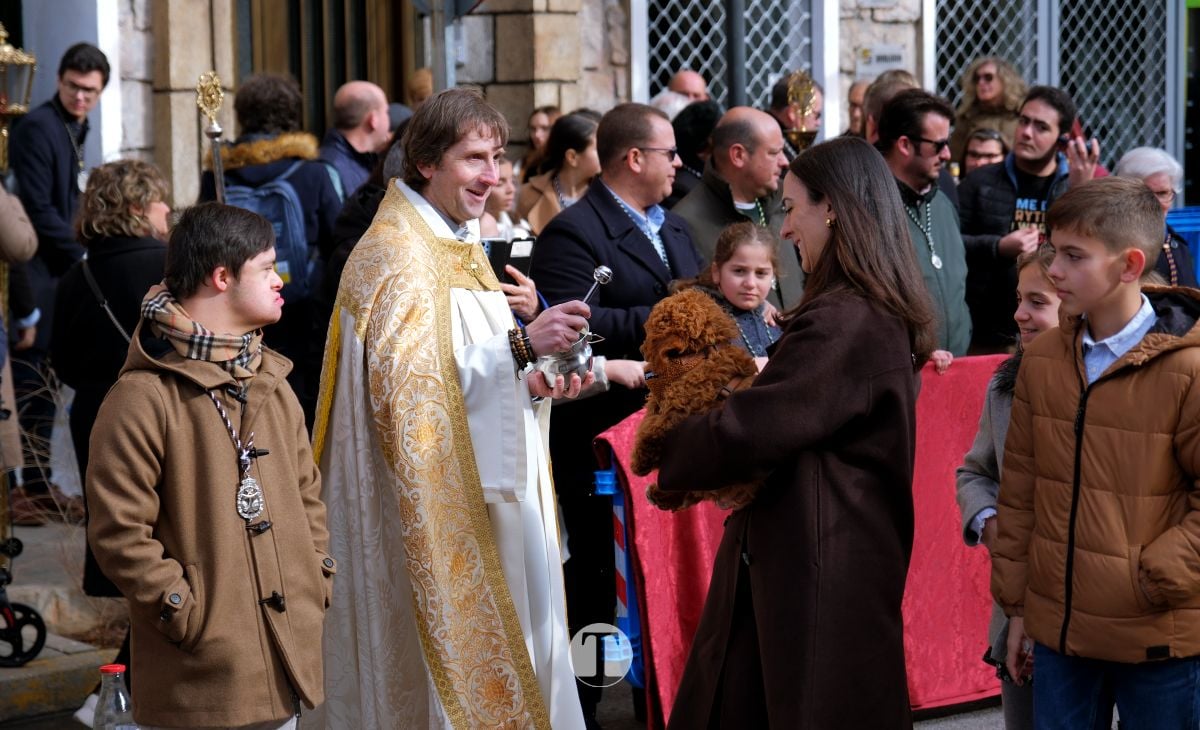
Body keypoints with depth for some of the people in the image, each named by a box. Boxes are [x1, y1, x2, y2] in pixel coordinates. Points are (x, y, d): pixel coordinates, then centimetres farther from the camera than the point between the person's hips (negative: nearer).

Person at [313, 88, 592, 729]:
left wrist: (531, 383, 3)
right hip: (426, 507, -9)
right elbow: (407, 379, -24)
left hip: (476, 495, 9)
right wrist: (521, 345, -28)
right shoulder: (395, 253, -14)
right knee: (446, 654, -4)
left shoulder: (460, 246, 15)